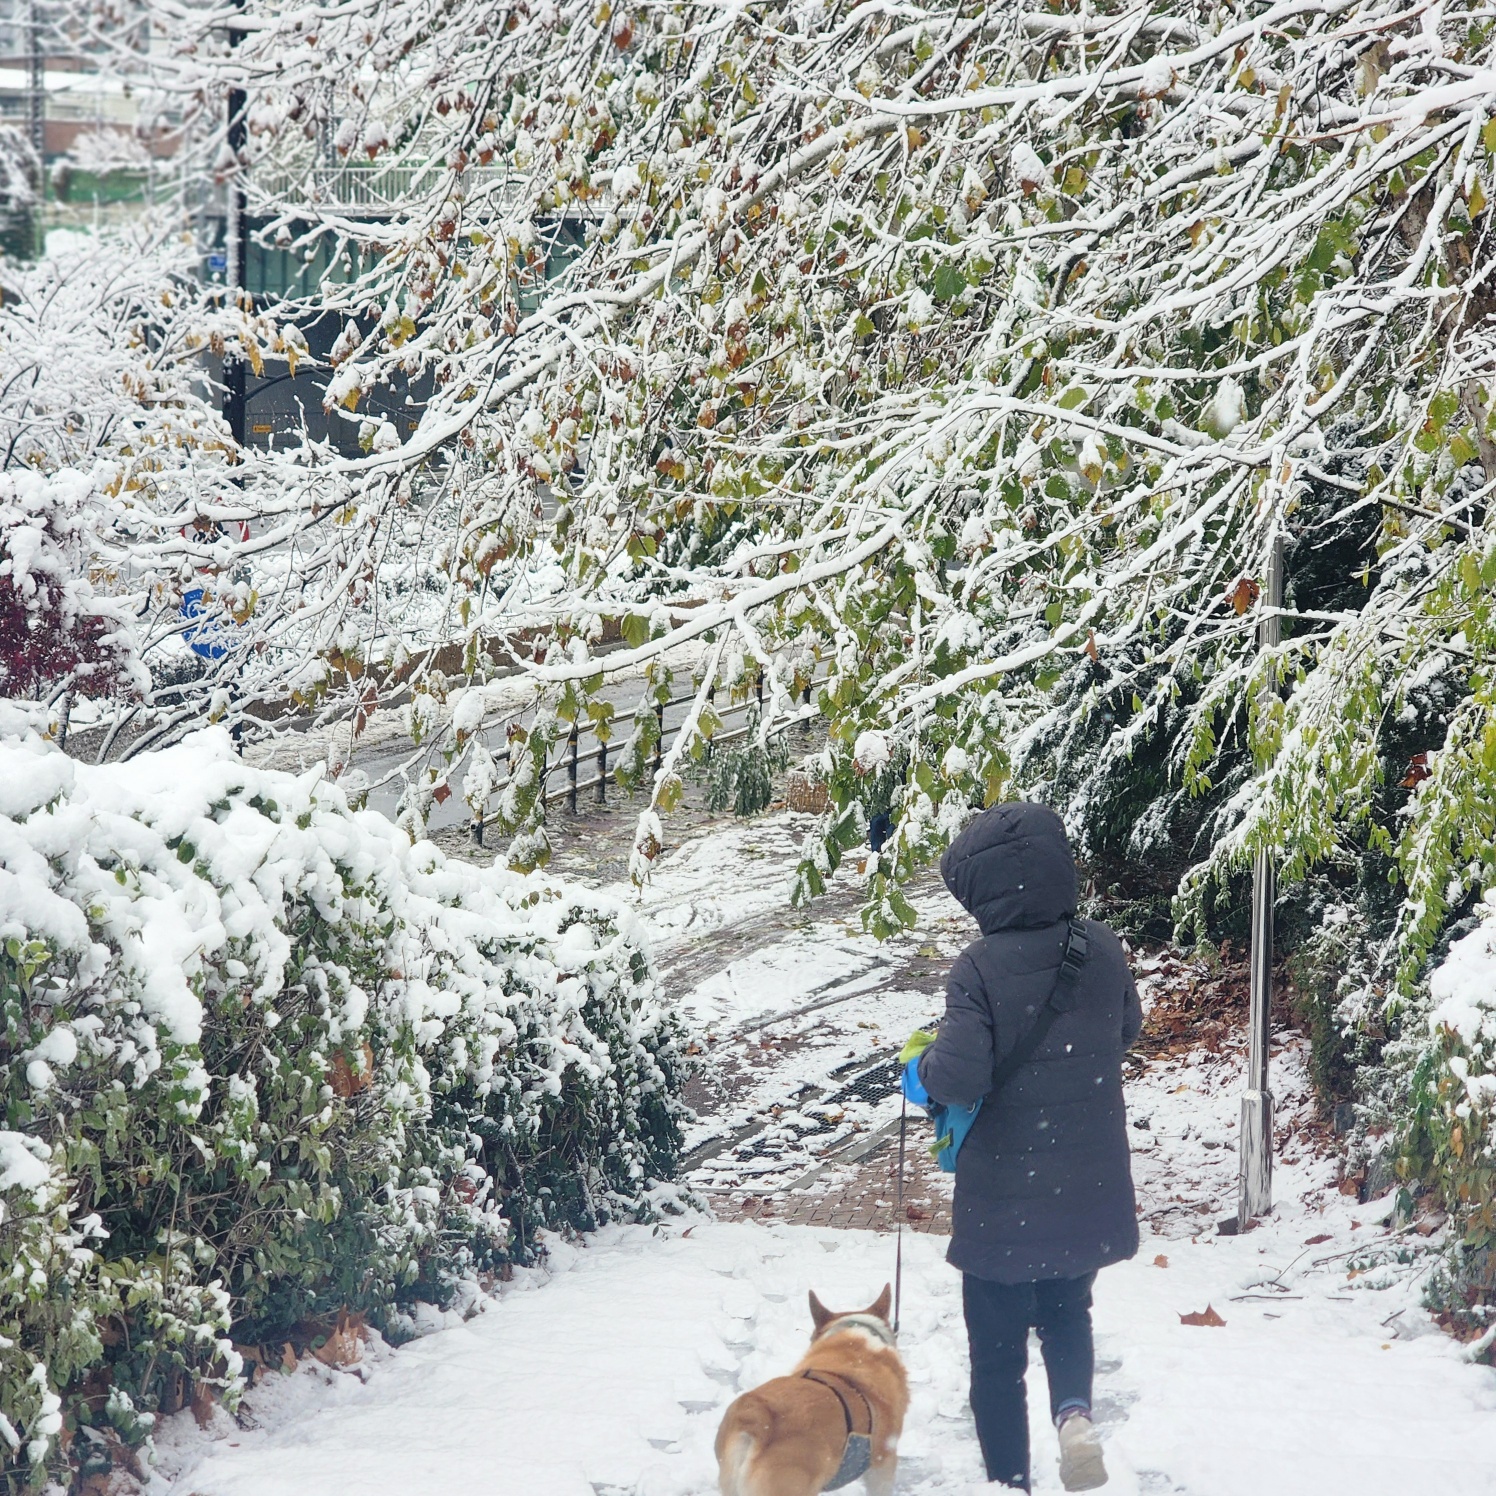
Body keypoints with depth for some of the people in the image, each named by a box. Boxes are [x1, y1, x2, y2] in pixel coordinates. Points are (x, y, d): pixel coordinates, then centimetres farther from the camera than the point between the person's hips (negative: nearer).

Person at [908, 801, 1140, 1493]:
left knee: (998, 1355, 12)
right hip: (1089, 1195, 4)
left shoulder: (980, 969, -20)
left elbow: (959, 1078, -28)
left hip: (1004, 1201, -4)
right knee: (1067, 1311, 25)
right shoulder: (1102, 950, -5)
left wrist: (926, 1059, -7)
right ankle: (1074, 1410, -3)